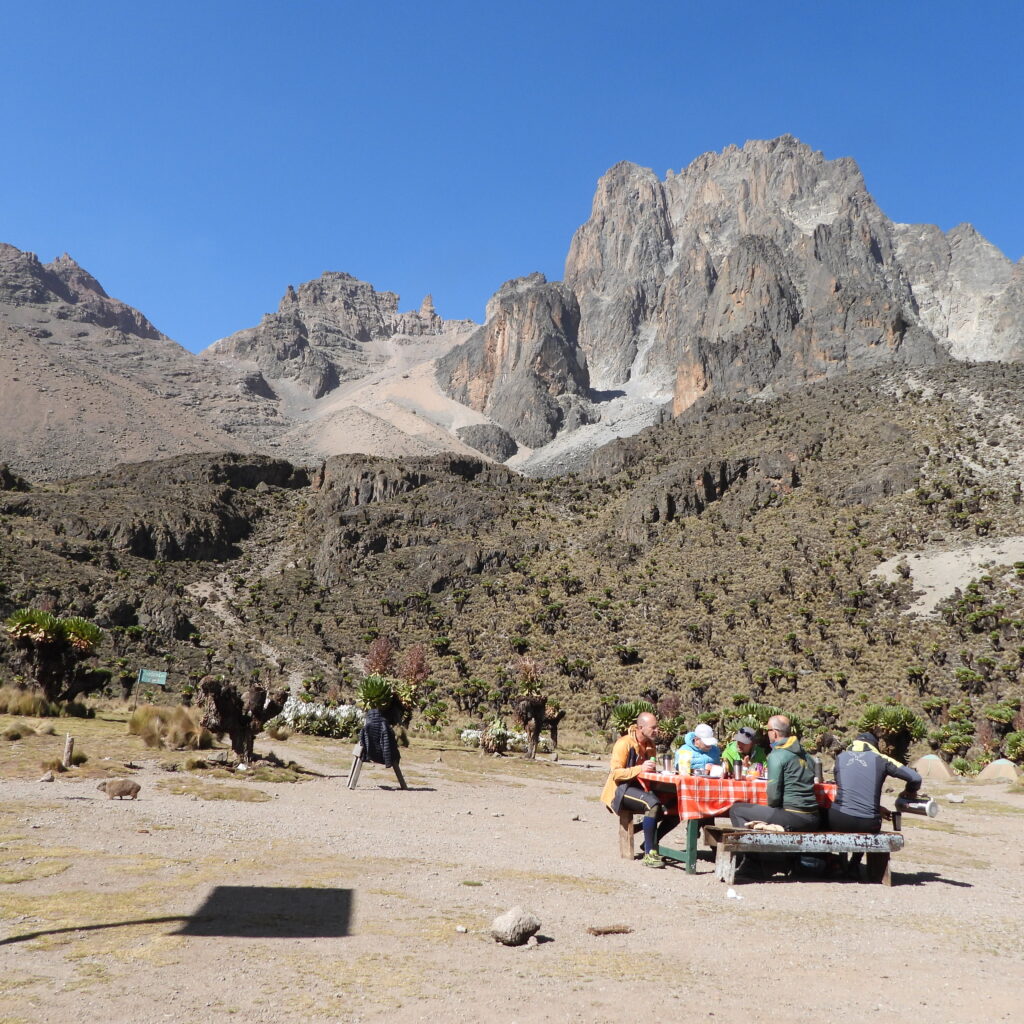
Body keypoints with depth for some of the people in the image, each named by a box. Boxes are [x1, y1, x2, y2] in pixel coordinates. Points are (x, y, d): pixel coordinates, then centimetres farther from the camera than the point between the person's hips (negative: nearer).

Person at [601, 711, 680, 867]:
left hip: (641, 788, 8)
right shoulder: (624, 743, -13)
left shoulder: (651, 745, 10)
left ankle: (650, 844, 7)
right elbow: (615, 774, -20)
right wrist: (640, 769, -30)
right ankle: (649, 854, -28)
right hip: (622, 789, -8)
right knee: (653, 804, -34)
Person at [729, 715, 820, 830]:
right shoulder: (805, 754, 13)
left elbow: (773, 795, -14)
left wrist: (771, 807, 5)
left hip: (792, 818, -8)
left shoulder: (776, 755, -10)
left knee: (736, 810, 0)